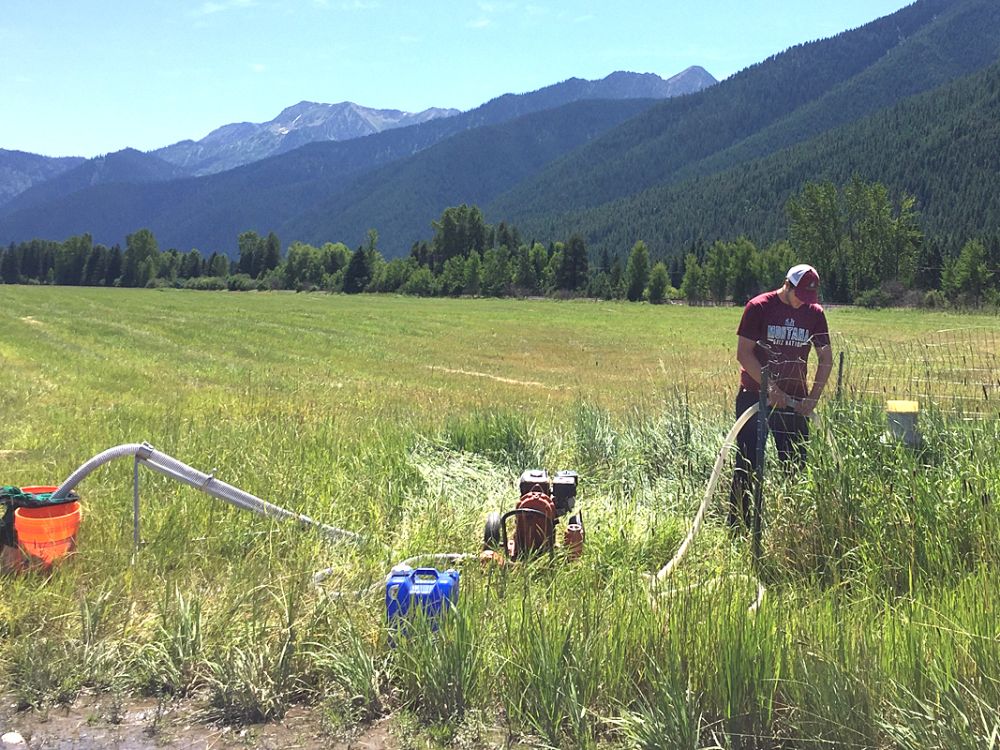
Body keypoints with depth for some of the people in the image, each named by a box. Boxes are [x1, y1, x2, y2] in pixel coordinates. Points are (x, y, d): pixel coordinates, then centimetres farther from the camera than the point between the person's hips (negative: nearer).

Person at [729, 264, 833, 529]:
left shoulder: (814, 313, 5)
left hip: (794, 401, 4)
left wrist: (812, 398, -2)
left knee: (796, 466, 5)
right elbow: (744, 353, -10)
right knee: (747, 466, -1)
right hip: (754, 397, -4)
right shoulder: (759, 307, -7)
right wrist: (771, 388, -17)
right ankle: (738, 526, 6)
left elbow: (826, 360, 9)